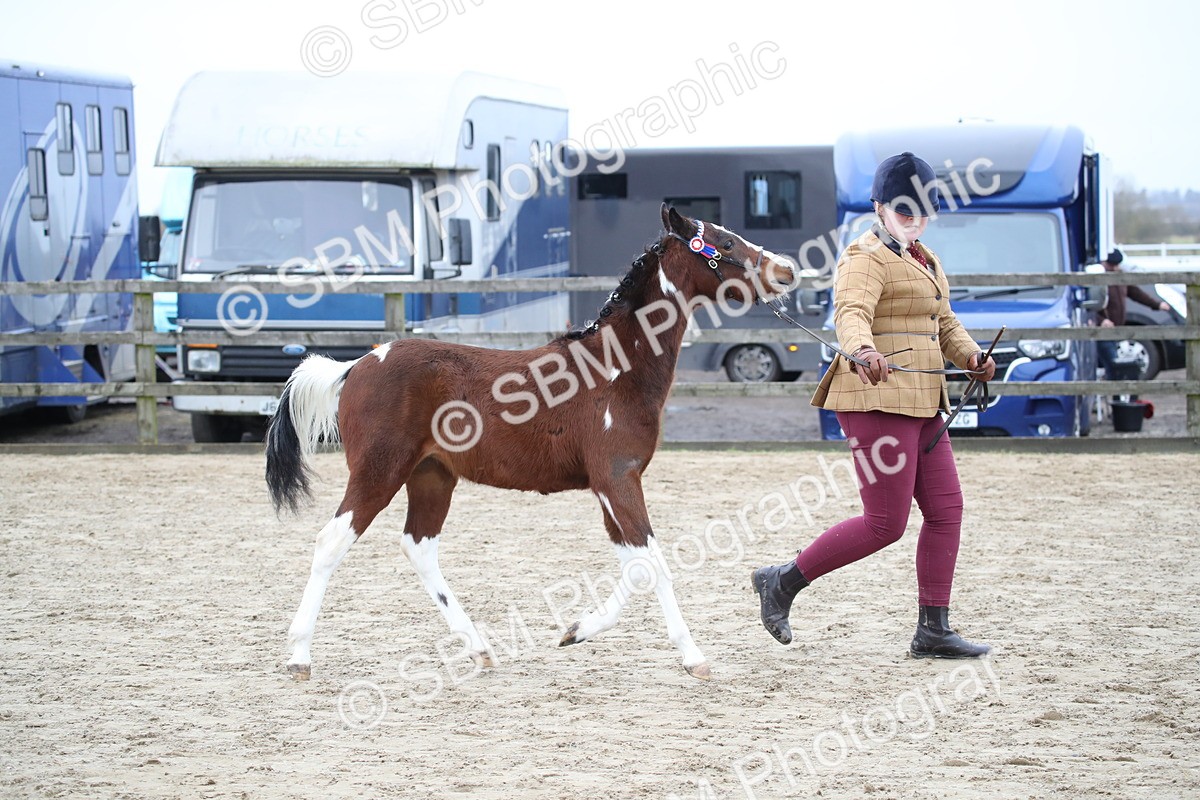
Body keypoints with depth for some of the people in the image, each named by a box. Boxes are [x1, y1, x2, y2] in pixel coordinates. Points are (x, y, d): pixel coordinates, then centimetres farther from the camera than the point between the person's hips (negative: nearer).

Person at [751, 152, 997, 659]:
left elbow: (945, 327, 28)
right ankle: (782, 583, 4)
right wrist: (862, 352, -51)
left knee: (946, 510, 5)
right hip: (878, 400, -10)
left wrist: (971, 356, 7)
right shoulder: (866, 259, -11)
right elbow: (851, 313, -30)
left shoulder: (924, 261, 20)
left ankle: (933, 631, 9)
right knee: (885, 523, -9)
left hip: (920, 404, 10)